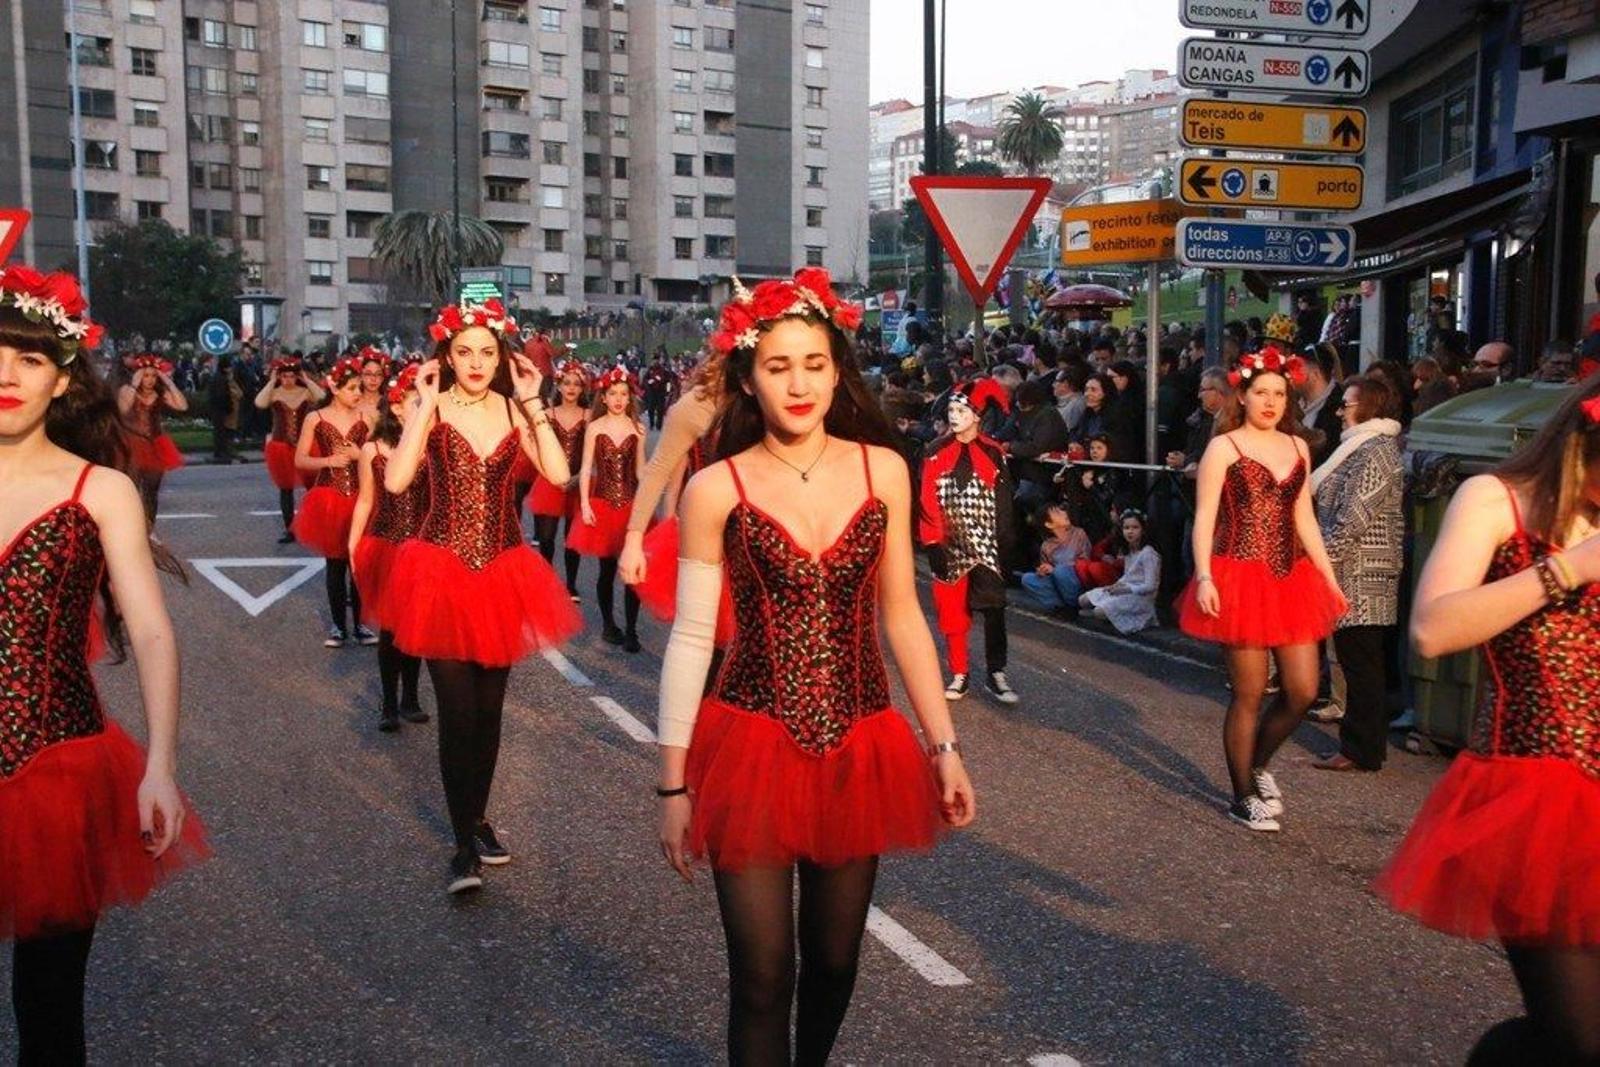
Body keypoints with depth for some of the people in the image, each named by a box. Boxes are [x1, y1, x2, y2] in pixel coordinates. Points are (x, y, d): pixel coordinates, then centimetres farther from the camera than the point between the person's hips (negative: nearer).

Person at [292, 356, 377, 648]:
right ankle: (338, 625, 16)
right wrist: (328, 461, -15)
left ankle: (359, 623, 13)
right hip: (329, 499, -1)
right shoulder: (315, 419, -1)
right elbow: (300, 460, -1)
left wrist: (360, 455, -12)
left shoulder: (364, 418, 2)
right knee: (335, 563, 7)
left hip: (359, 497, 1)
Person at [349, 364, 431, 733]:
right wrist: (353, 546, 5)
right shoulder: (372, 449, -1)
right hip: (385, 545, 0)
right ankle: (389, 703, 15)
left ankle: (410, 699, 24)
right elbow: (365, 501, 6)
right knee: (389, 626, 3)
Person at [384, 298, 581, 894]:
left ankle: (477, 817, 32)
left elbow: (559, 475, -10)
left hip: (503, 571, 3)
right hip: (444, 569, -3)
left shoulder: (513, 410, 4)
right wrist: (425, 405, -16)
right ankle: (464, 844, 6)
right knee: (457, 710, -7)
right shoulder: (432, 408, -3)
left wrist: (533, 404, -10)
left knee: (490, 707, 13)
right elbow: (396, 481, -19)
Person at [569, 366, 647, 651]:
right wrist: (584, 504, -6)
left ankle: (631, 630, 1)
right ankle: (608, 624, 19)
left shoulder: (637, 429, 5)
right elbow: (586, 469, 1)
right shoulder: (594, 427, 1)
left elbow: (640, 469, 9)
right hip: (602, 502, -1)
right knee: (607, 568, 4)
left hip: (631, 502, 1)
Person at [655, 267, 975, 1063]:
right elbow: (690, 639, -5)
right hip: (752, 745, -2)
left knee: (835, 959, 15)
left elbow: (901, 615, 6)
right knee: (762, 975, 1)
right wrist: (673, 784, -5)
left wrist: (944, 746, 5)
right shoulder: (715, 490, -7)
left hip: (859, 745, 3)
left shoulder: (882, 470, 1)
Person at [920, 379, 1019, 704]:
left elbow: (1002, 504, 2)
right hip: (950, 545, 1)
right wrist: (932, 543, -9)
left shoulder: (993, 454, 0)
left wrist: (1006, 545, -1)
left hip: (986, 546, -1)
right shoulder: (936, 452, 1)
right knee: (951, 611, 6)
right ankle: (959, 675, 16)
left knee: (993, 610, -2)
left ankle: (996, 674, 7)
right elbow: (927, 501, -2)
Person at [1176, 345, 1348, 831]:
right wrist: (1204, 577, -20)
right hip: (1241, 578, -5)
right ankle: (1244, 797, 17)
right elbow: (1205, 517, -8)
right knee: (1249, 694, 0)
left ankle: (1258, 764, 29)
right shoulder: (1223, 447, -3)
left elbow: (1304, 520, 17)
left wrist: (1331, 579, 14)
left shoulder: (1297, 447, 13)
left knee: (1303, 691, 3)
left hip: (1292, 577, 6)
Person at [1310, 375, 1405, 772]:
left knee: (1359, 663, -4)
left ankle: (1360, 751, 3)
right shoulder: (1362, 448, 18)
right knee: (1360, 663, 13)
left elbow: (1351, 521, -21)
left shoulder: (1374, 453, -15)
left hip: (1360, 577, -10)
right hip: (1359, 575, 10)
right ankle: (1364, 744, 21)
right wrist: (1324, 558, 19)